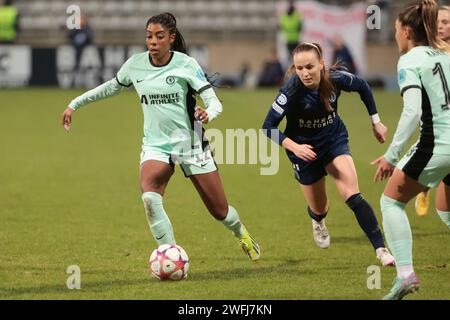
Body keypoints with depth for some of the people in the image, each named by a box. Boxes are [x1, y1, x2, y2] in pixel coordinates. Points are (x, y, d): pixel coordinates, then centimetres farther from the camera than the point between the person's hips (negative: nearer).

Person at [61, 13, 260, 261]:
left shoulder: (185, 64, -12)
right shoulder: (135, 64, -3)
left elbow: (214, 102, -17)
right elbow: (112, 87, 16)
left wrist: (208, 114, -40)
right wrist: (75, 104, 17)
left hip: (190, 144, -2)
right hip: (155, 145, 2)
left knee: (219, 210, 7)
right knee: (149, 197, -28)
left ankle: (242, 235, 43)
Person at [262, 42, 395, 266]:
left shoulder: (336, 79, -21)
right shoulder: (291, 91, -28)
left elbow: (362, 87, 2)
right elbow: (268, 127, -25)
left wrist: (376, 122, 5)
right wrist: (293, 146, -38)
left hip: (334, 141, 1)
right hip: (305, 149, -1)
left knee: (353, 196, -18)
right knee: (319, 208, 14)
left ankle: (381, 249, -17)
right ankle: (317, 221, 53)